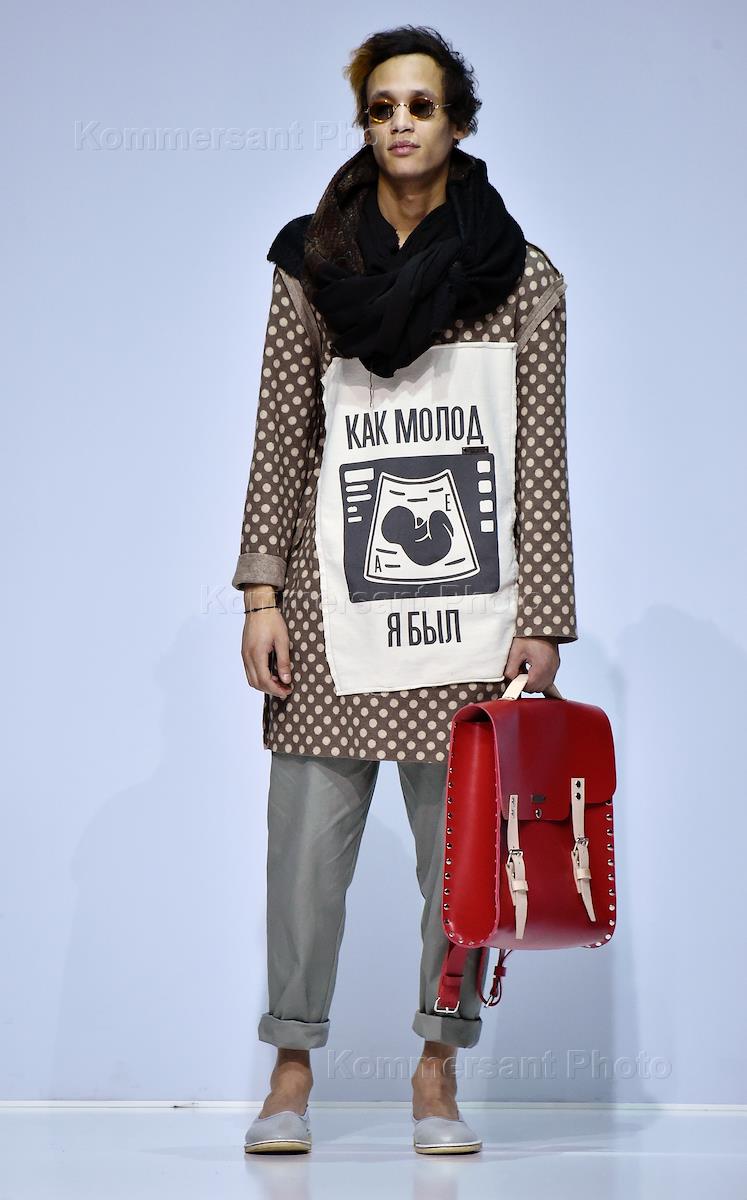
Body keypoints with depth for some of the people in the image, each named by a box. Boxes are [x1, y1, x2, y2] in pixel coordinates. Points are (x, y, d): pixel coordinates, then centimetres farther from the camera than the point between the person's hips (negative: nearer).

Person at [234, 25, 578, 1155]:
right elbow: (280, 438, 6)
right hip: (335, 598, 1)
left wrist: (543, 619, -2)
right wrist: (262, 596, -1)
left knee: (460, 847, 2)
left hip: (471, 605, 0)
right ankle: (291, 1074, 10)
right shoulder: (313, 268, 8)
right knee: (307, 840, 0)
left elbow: (543, 460, 3)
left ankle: (438, 1075, 14)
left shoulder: (524, 278, 5)